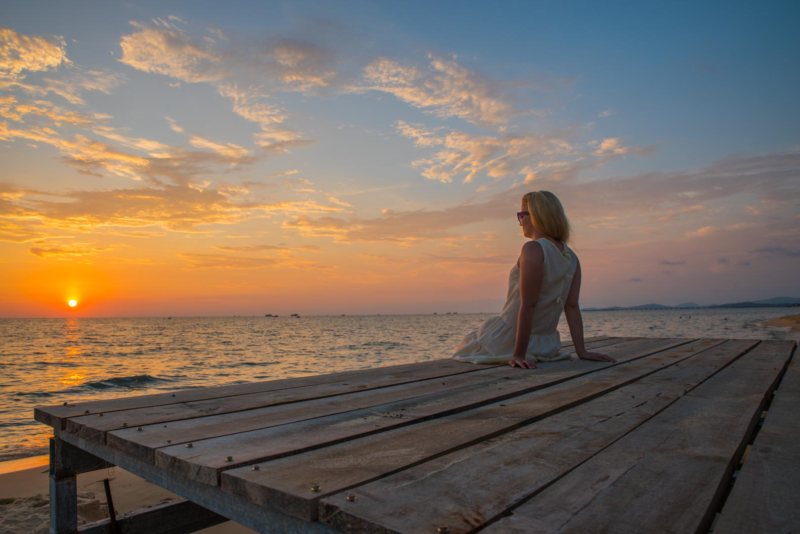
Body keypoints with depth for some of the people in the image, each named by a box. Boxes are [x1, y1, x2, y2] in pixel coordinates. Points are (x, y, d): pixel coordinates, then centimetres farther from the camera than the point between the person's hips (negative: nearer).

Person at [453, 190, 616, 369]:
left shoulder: (533, 249, -20)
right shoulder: (572, 258, 3)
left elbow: (528, 305, -24)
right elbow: (572, 306, 1)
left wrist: (519, 354, -23)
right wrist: (581, 351, 3)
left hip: (510, 340, -8)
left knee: (464, 347, 20)